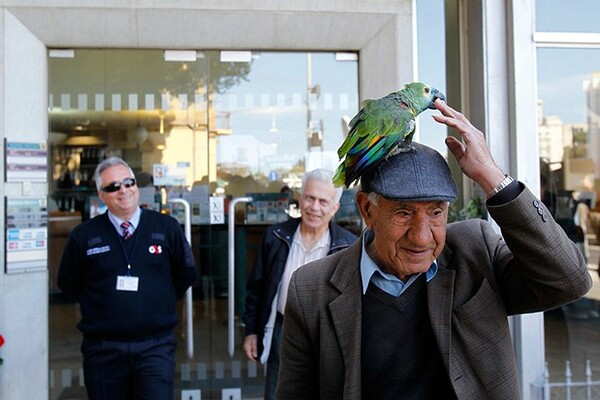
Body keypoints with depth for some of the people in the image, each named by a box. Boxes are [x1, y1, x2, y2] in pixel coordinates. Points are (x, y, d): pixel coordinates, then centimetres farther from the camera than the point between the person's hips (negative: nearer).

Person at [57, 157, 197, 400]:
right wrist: (97, 306, 10)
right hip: (103, 349, 1)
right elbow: (68, 282, 13)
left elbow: (186, 274, 12)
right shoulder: (84, 235, 1)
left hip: (155, 346, -1)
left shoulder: (167, 228, 1)